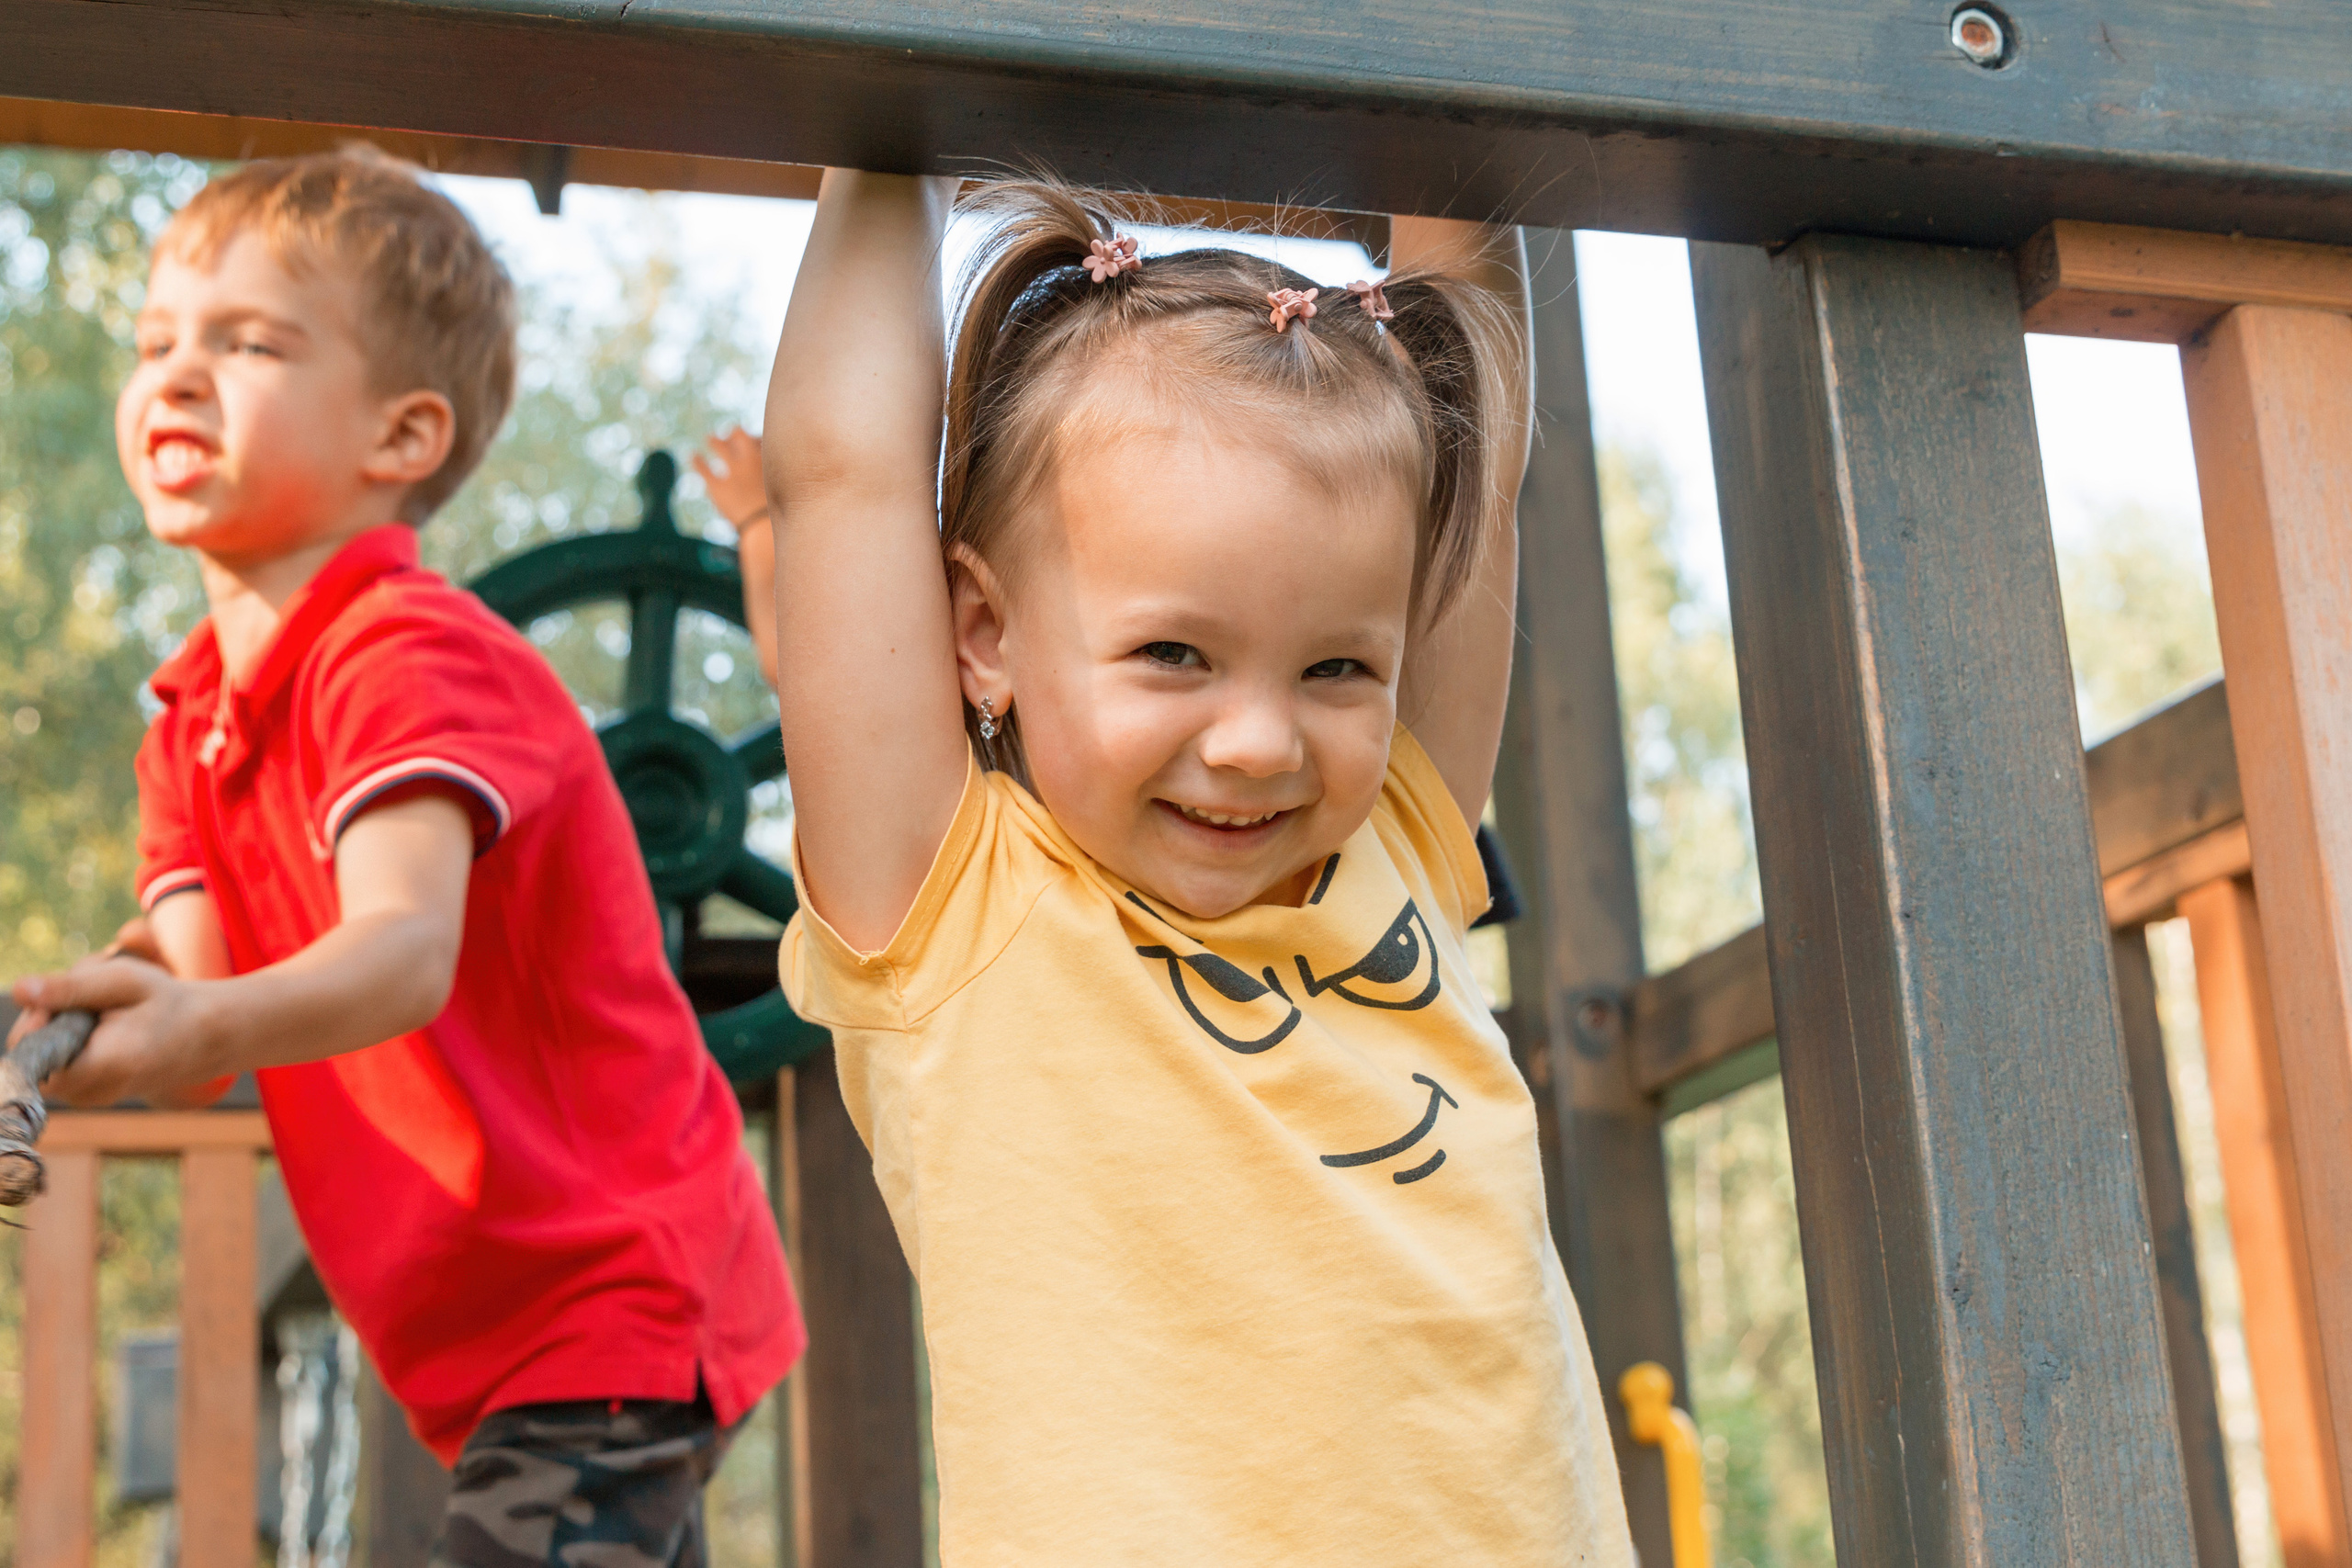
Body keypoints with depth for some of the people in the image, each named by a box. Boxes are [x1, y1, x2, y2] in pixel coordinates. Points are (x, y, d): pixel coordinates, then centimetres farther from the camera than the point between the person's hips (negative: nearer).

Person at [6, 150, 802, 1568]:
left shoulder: (409, 657, -18)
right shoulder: (194, 724, 11)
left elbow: (409, 951, -34)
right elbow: (192, 987, -2)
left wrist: (207, 1025, -52)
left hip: (612, 1306, -10)